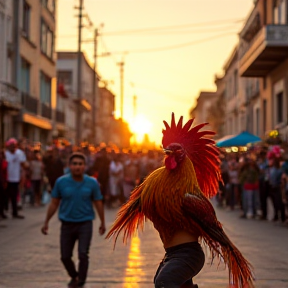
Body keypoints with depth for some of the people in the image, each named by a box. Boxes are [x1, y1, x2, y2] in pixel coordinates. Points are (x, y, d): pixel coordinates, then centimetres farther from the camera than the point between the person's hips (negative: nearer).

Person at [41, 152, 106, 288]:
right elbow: (54, 203, 3)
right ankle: (74, 276, 39)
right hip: (67, 224, 2)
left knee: (83, 255, -12)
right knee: (65, 256, 10)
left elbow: (98, 203, 4)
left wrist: (102, 223, 10)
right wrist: (46, 222, 5)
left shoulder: (92, 183, -7)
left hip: (85, 223, -2)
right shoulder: (61, 182, -6)